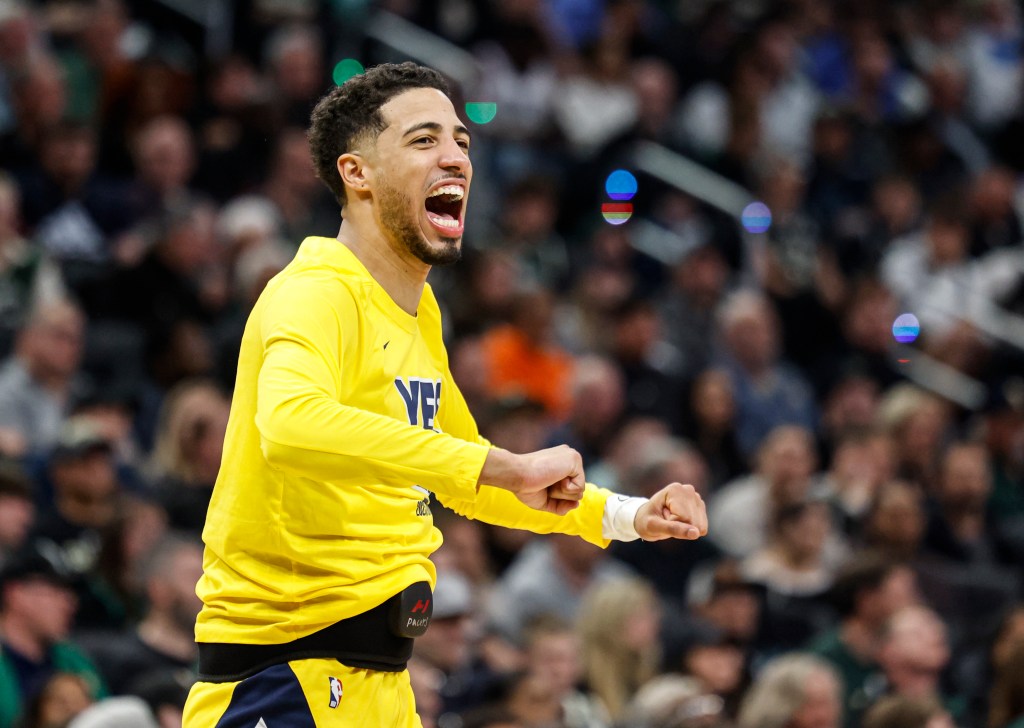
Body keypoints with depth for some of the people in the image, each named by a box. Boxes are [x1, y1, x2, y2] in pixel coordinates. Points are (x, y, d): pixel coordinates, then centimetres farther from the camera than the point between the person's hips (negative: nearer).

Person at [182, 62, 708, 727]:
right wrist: (506, 468, -40)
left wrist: (626, 516, 17)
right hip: (286, 672, -9)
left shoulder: (418, 311, 14)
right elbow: (292, 425, -40)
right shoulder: (315, 296, -17)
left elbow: (464, 482, 28)